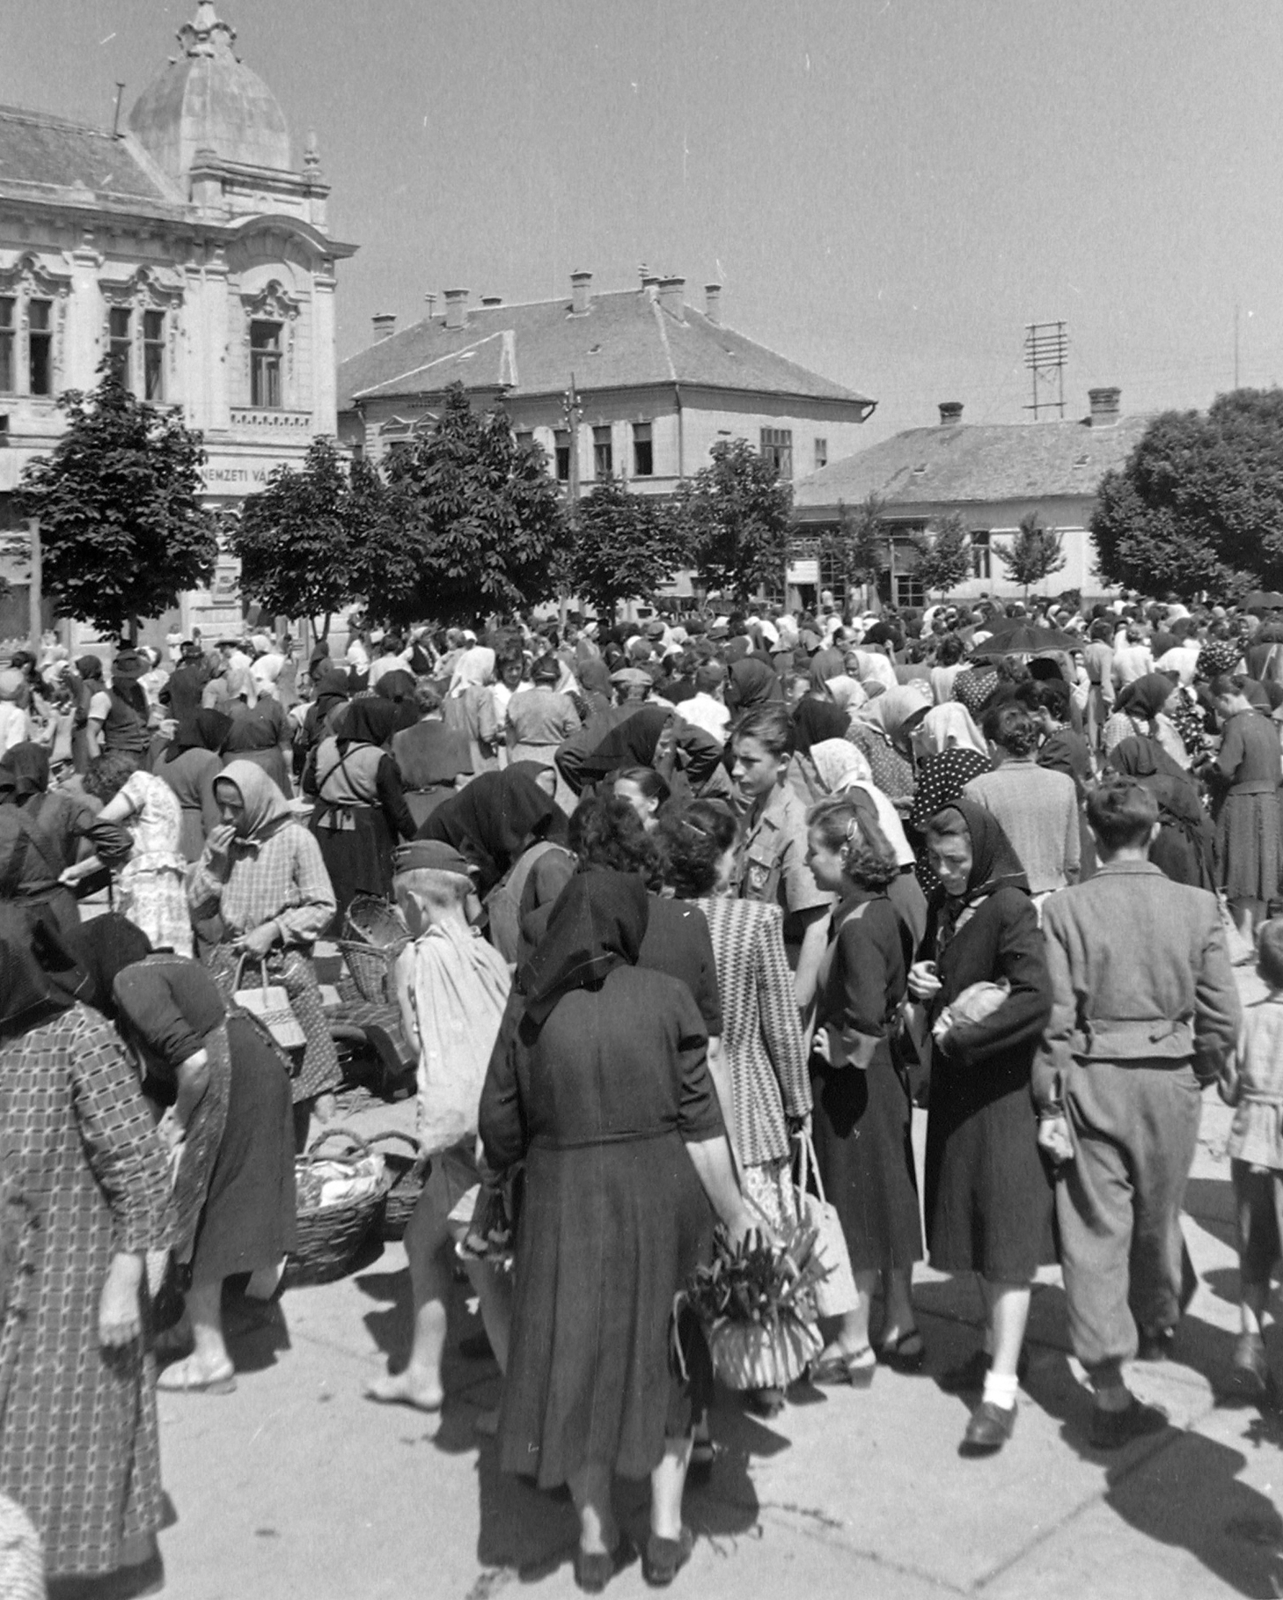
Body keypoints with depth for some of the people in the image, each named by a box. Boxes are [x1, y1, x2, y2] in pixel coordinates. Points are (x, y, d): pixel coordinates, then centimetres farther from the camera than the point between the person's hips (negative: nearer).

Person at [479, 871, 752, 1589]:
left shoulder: (528, 1012, -6)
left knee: (578, 1360, 16)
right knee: (666, 1353, 19)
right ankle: (667, 1527, 23)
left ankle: (595, 1536, 25)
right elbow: (699, 1123, -9)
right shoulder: (666, 997, -9)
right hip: (660, 1197, 0)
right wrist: (733, 1209, 0)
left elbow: (501, 1132, -1)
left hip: (564, 1205, 1)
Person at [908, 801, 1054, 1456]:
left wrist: (963, 1037, -21)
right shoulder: (944, 906, 7)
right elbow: (929, 968, 23)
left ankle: (1002, 1389, -1)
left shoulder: (1009, 909, -17)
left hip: (1003, 1089, -8)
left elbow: (1036, 998, -27)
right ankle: (996, 1346, 31)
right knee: (974, 1224, 15)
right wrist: (920, 983, -1)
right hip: (955, 1086, 8)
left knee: (1005, 1231, -4)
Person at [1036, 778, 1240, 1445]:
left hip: (1091, 1083, -2)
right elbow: (1222, 1017, -4)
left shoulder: (1064, 909, -8)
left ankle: (1110, 1393, 4)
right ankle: (1157, 1326, 48)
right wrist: (1199, 1074, 13)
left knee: (1095, 1231, 4)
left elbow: (1054, 1019, -9)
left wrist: (1049, 1103, -3)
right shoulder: (1197, 905, -4)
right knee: (1158, 1215, 23)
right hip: (1169, 1082, 2)